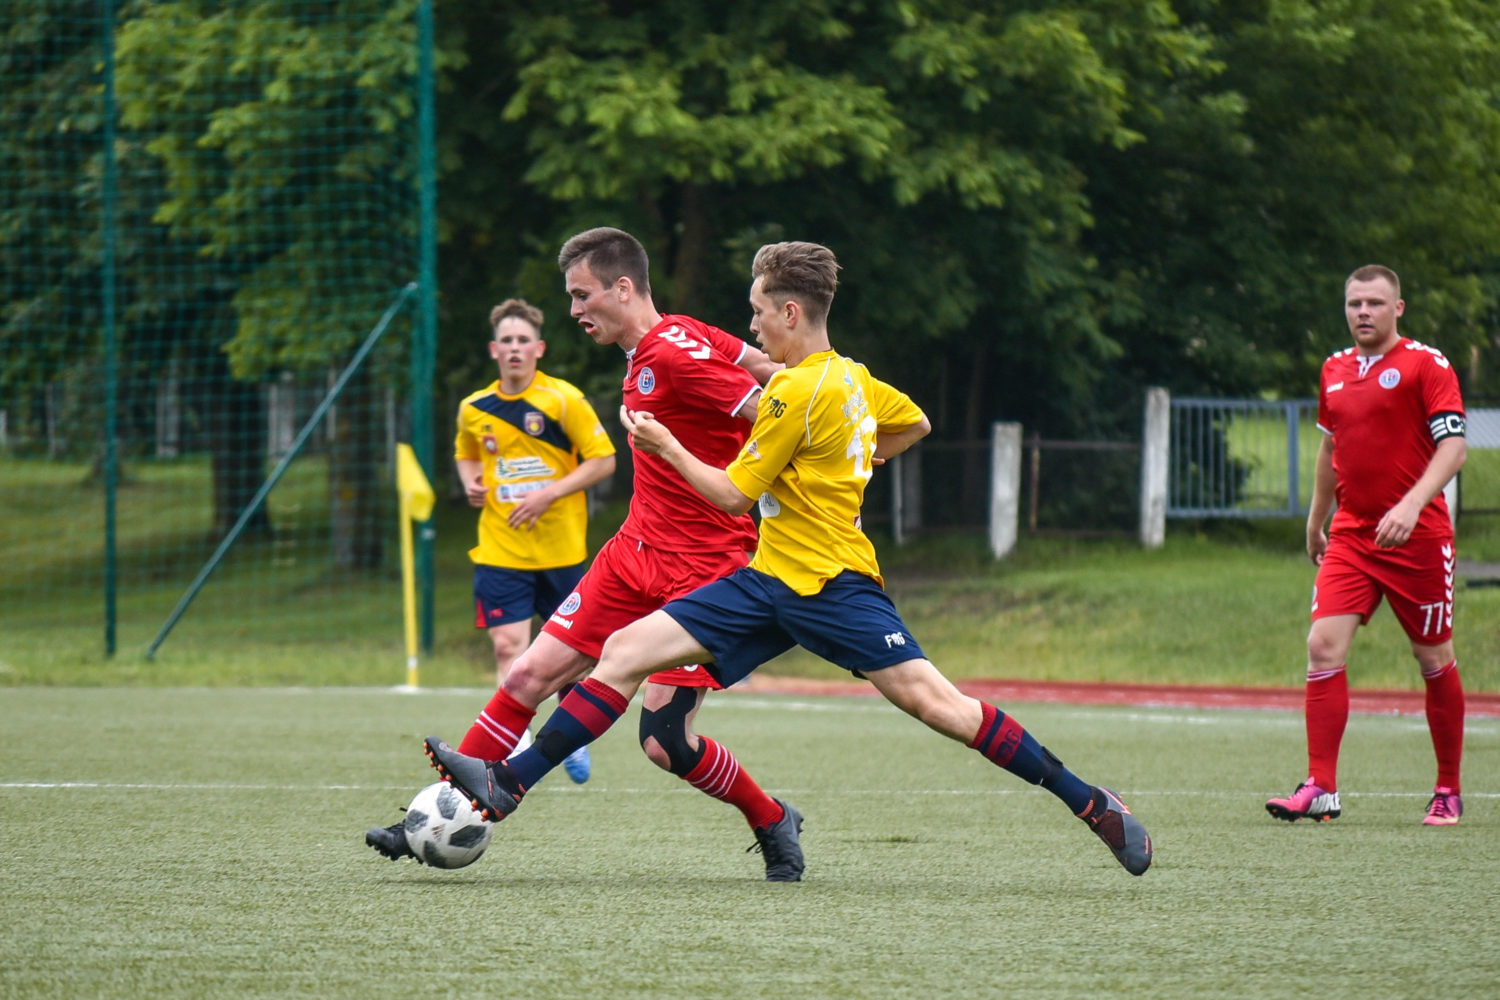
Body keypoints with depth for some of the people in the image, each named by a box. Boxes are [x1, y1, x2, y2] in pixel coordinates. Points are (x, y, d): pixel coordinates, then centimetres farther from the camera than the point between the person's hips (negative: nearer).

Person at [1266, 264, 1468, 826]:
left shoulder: (1426, 364, -6)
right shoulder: (1335, 370, 12)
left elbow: (1453, 446, -14)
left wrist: (1412, 504, -27)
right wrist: (1316, 520, 29)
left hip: (1417, 538, -5)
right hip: (1350, 536, 5)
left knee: (1434, 659, 4)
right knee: (1323, 646, -11)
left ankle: (1448, 791, 18)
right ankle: (1321, 789, -12)